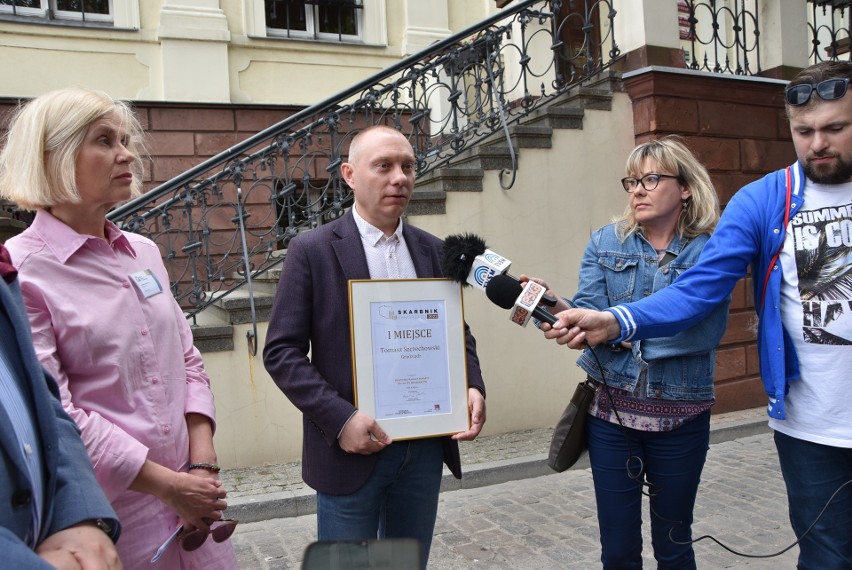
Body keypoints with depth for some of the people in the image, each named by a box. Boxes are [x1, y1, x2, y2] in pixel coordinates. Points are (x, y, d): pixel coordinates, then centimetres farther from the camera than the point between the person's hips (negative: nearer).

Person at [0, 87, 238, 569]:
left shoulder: (144, 252, 7)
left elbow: (187, 361, 8)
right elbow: (52, 412, -15)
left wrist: (203, 466, -3)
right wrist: (168, 485, -13)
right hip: (108, 512, -5)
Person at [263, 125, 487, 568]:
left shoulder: (433, 250, 7)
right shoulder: (312, 250, -7)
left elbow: (456, 332, 13)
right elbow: (281, 351, -8)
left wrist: (472, 386, -6)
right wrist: (341, 419, -19)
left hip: (426, 445, 4)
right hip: (352, 449, -4)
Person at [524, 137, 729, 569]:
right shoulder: (605, 243, 3)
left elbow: (706, 331, -18)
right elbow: (589, 314, -9)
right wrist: (553, 306, -30)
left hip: (681, 416, -1)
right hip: (610, 410, 2)